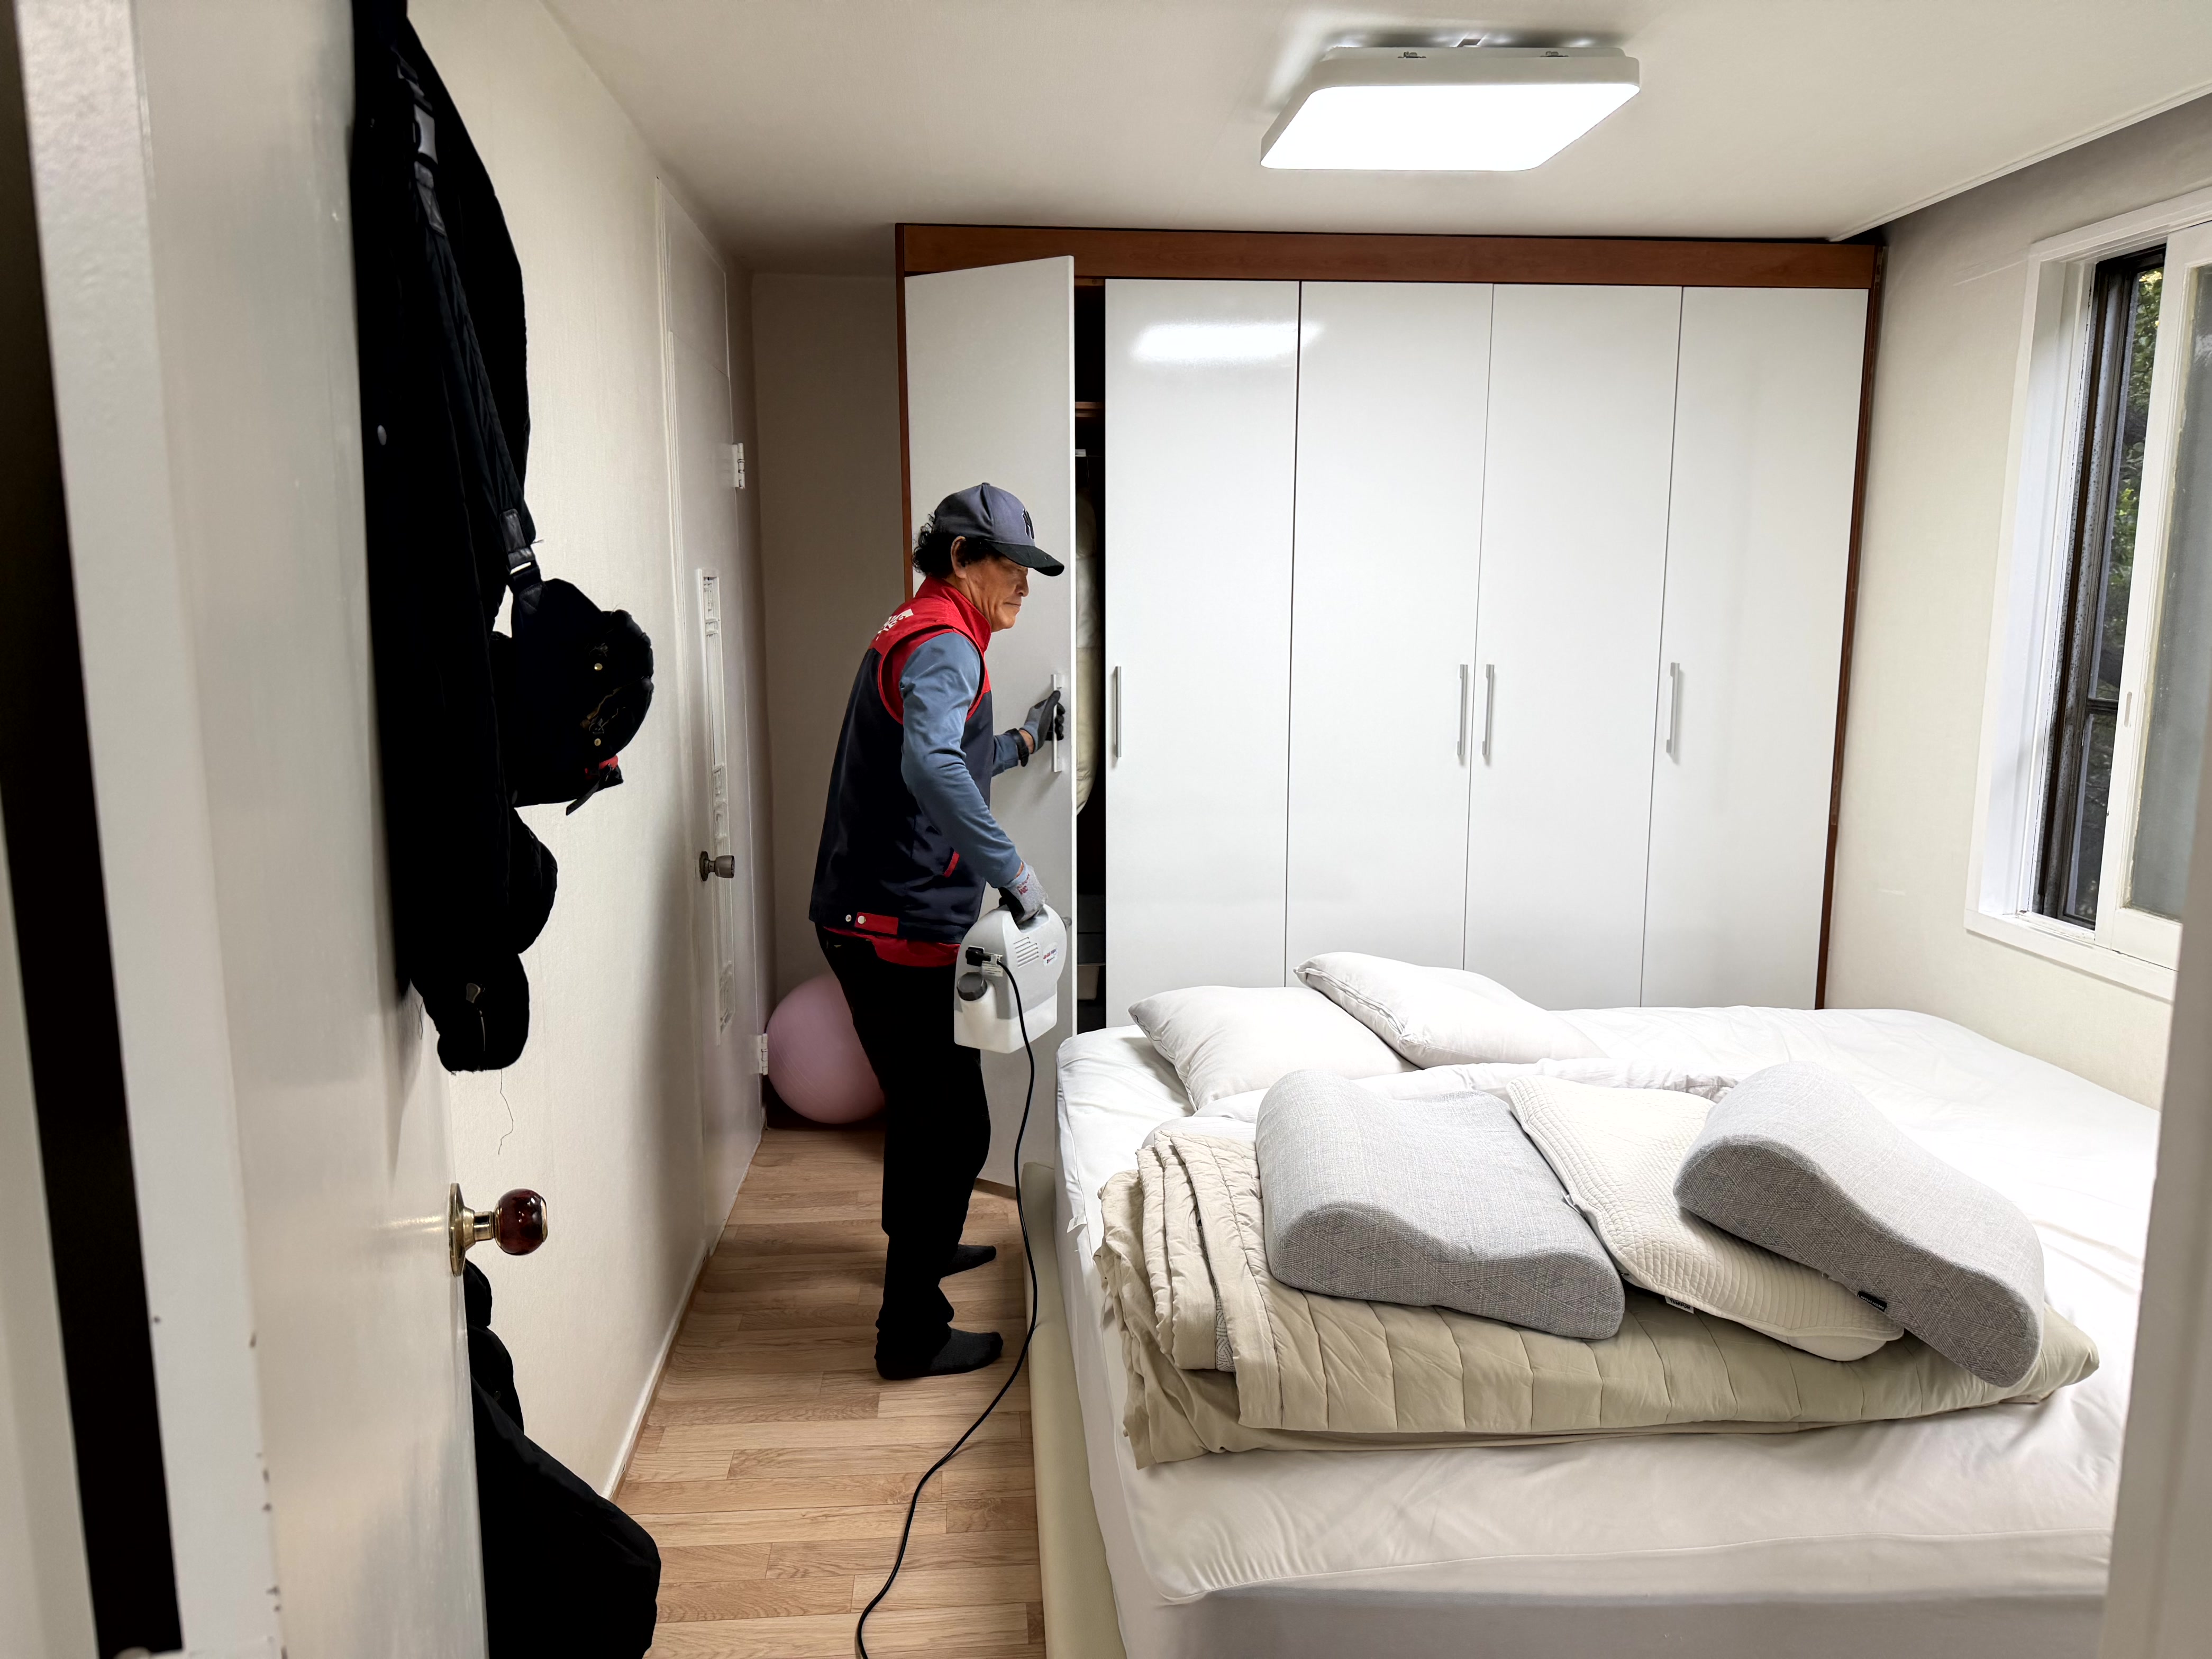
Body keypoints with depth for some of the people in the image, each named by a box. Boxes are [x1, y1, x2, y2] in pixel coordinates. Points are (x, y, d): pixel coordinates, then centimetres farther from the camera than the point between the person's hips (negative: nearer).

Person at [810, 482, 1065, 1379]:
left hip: (871, 919, 11)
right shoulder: (944, 646, -16)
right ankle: (912, 1331, 10)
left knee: (923, 1103, 26)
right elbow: (930, 765, -37)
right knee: (951, 1122, -1)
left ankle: (922, 1245, 46)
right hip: (901, 927, -11)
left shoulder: (913, 635, 18)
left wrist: (1021, 741, 29)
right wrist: (1012, 871, -35)